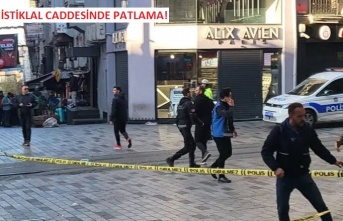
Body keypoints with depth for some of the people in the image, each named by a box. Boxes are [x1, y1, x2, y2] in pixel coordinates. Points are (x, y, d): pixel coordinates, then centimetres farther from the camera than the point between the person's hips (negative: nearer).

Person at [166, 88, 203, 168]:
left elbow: (178, 115, 17)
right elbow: (193, 116, -20)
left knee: (192, 144, 15)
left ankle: (192, 163, 16)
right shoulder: (189, 103, -14)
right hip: (186, 126, -9)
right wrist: (201, 123, -8)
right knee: (187, 147, -5)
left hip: (180, 125, 9)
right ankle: (171, 159, -10)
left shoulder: (180, 103, 13)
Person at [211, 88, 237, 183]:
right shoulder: (219, 107, -19)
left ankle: (213, 167, 27)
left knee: (228, 153, 14)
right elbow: (227, 114, -39)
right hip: (219, 134, -9)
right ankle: (221, 176, 6)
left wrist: (232, 129, 14)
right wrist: (231, 106, -23)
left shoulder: (226, 106, 11)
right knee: (223, 154, -4)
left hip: (225, 134, 9)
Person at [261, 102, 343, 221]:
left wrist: (333, 161, 6)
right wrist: (275, 167, -23)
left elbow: (319, 148, 10)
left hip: (303, 175, 2)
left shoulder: (308, 129, -4)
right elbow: (266, 151, -10)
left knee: (320, 204, 7)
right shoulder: (279, 130, -14)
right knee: (283, 209, 7)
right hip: (284, 176, -2)